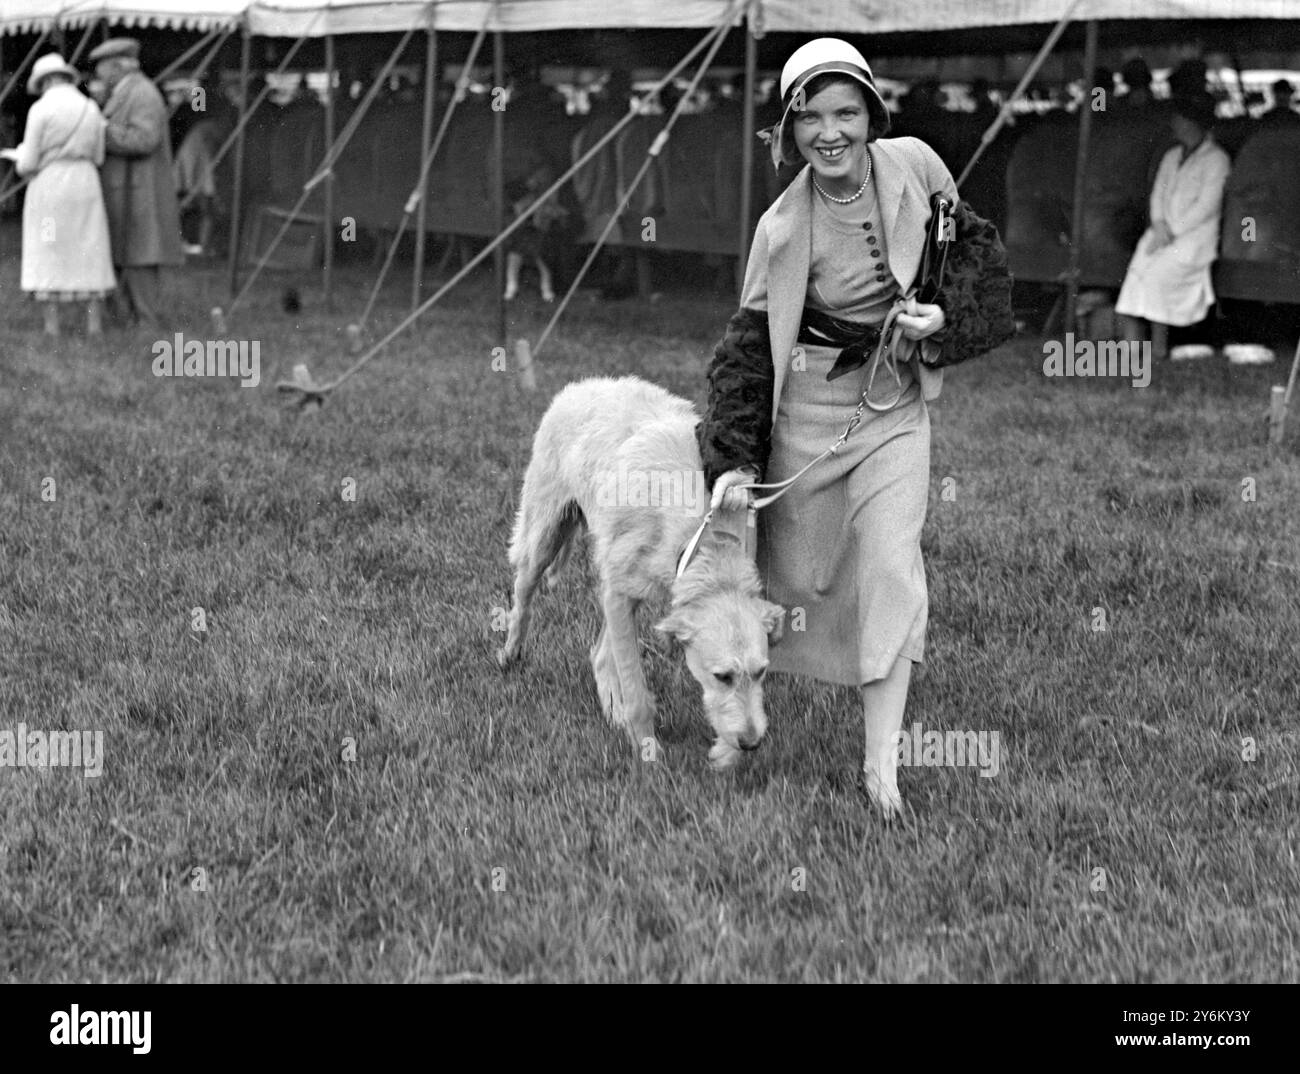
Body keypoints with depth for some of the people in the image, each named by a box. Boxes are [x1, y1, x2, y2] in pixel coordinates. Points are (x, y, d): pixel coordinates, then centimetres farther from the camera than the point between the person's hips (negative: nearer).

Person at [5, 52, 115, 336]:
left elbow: (28, 164, -8)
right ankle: (93, 323, 5)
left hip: (49, 187, -3)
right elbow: (97, 157, 9)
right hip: (85, 186, 3)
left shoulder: (40, 109, -8)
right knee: (88, 256, 9)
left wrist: (22, 161, 16)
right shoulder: (91, 109, 6)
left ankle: (52, 328, 1)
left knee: (48, 258, 2)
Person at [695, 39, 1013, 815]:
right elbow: (750, 343, -7)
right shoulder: (783, 227, -12)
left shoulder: (914, 167, -8)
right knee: (790, 566, 10)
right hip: (807, 403, -1)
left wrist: (943, 317, -13)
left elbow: (979, 255, 7)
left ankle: (883, 765, -7)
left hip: (895, 404, 1)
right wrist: (733, 459, -13)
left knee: (893, 569, -10)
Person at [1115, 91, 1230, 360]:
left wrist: (1173, 230, -13)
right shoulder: (1171, 157, 21)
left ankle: (1160, 345, -20)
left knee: (1158, 272, -27)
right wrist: (1159, 226, -4)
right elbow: (1158, 194, 16)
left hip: (1197, 236, -6)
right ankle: (1132, 345, -27)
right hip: (1164, 233, 6)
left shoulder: (1216, 160, -2)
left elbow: (1207, 206, -9)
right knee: (1137, 269, -20)